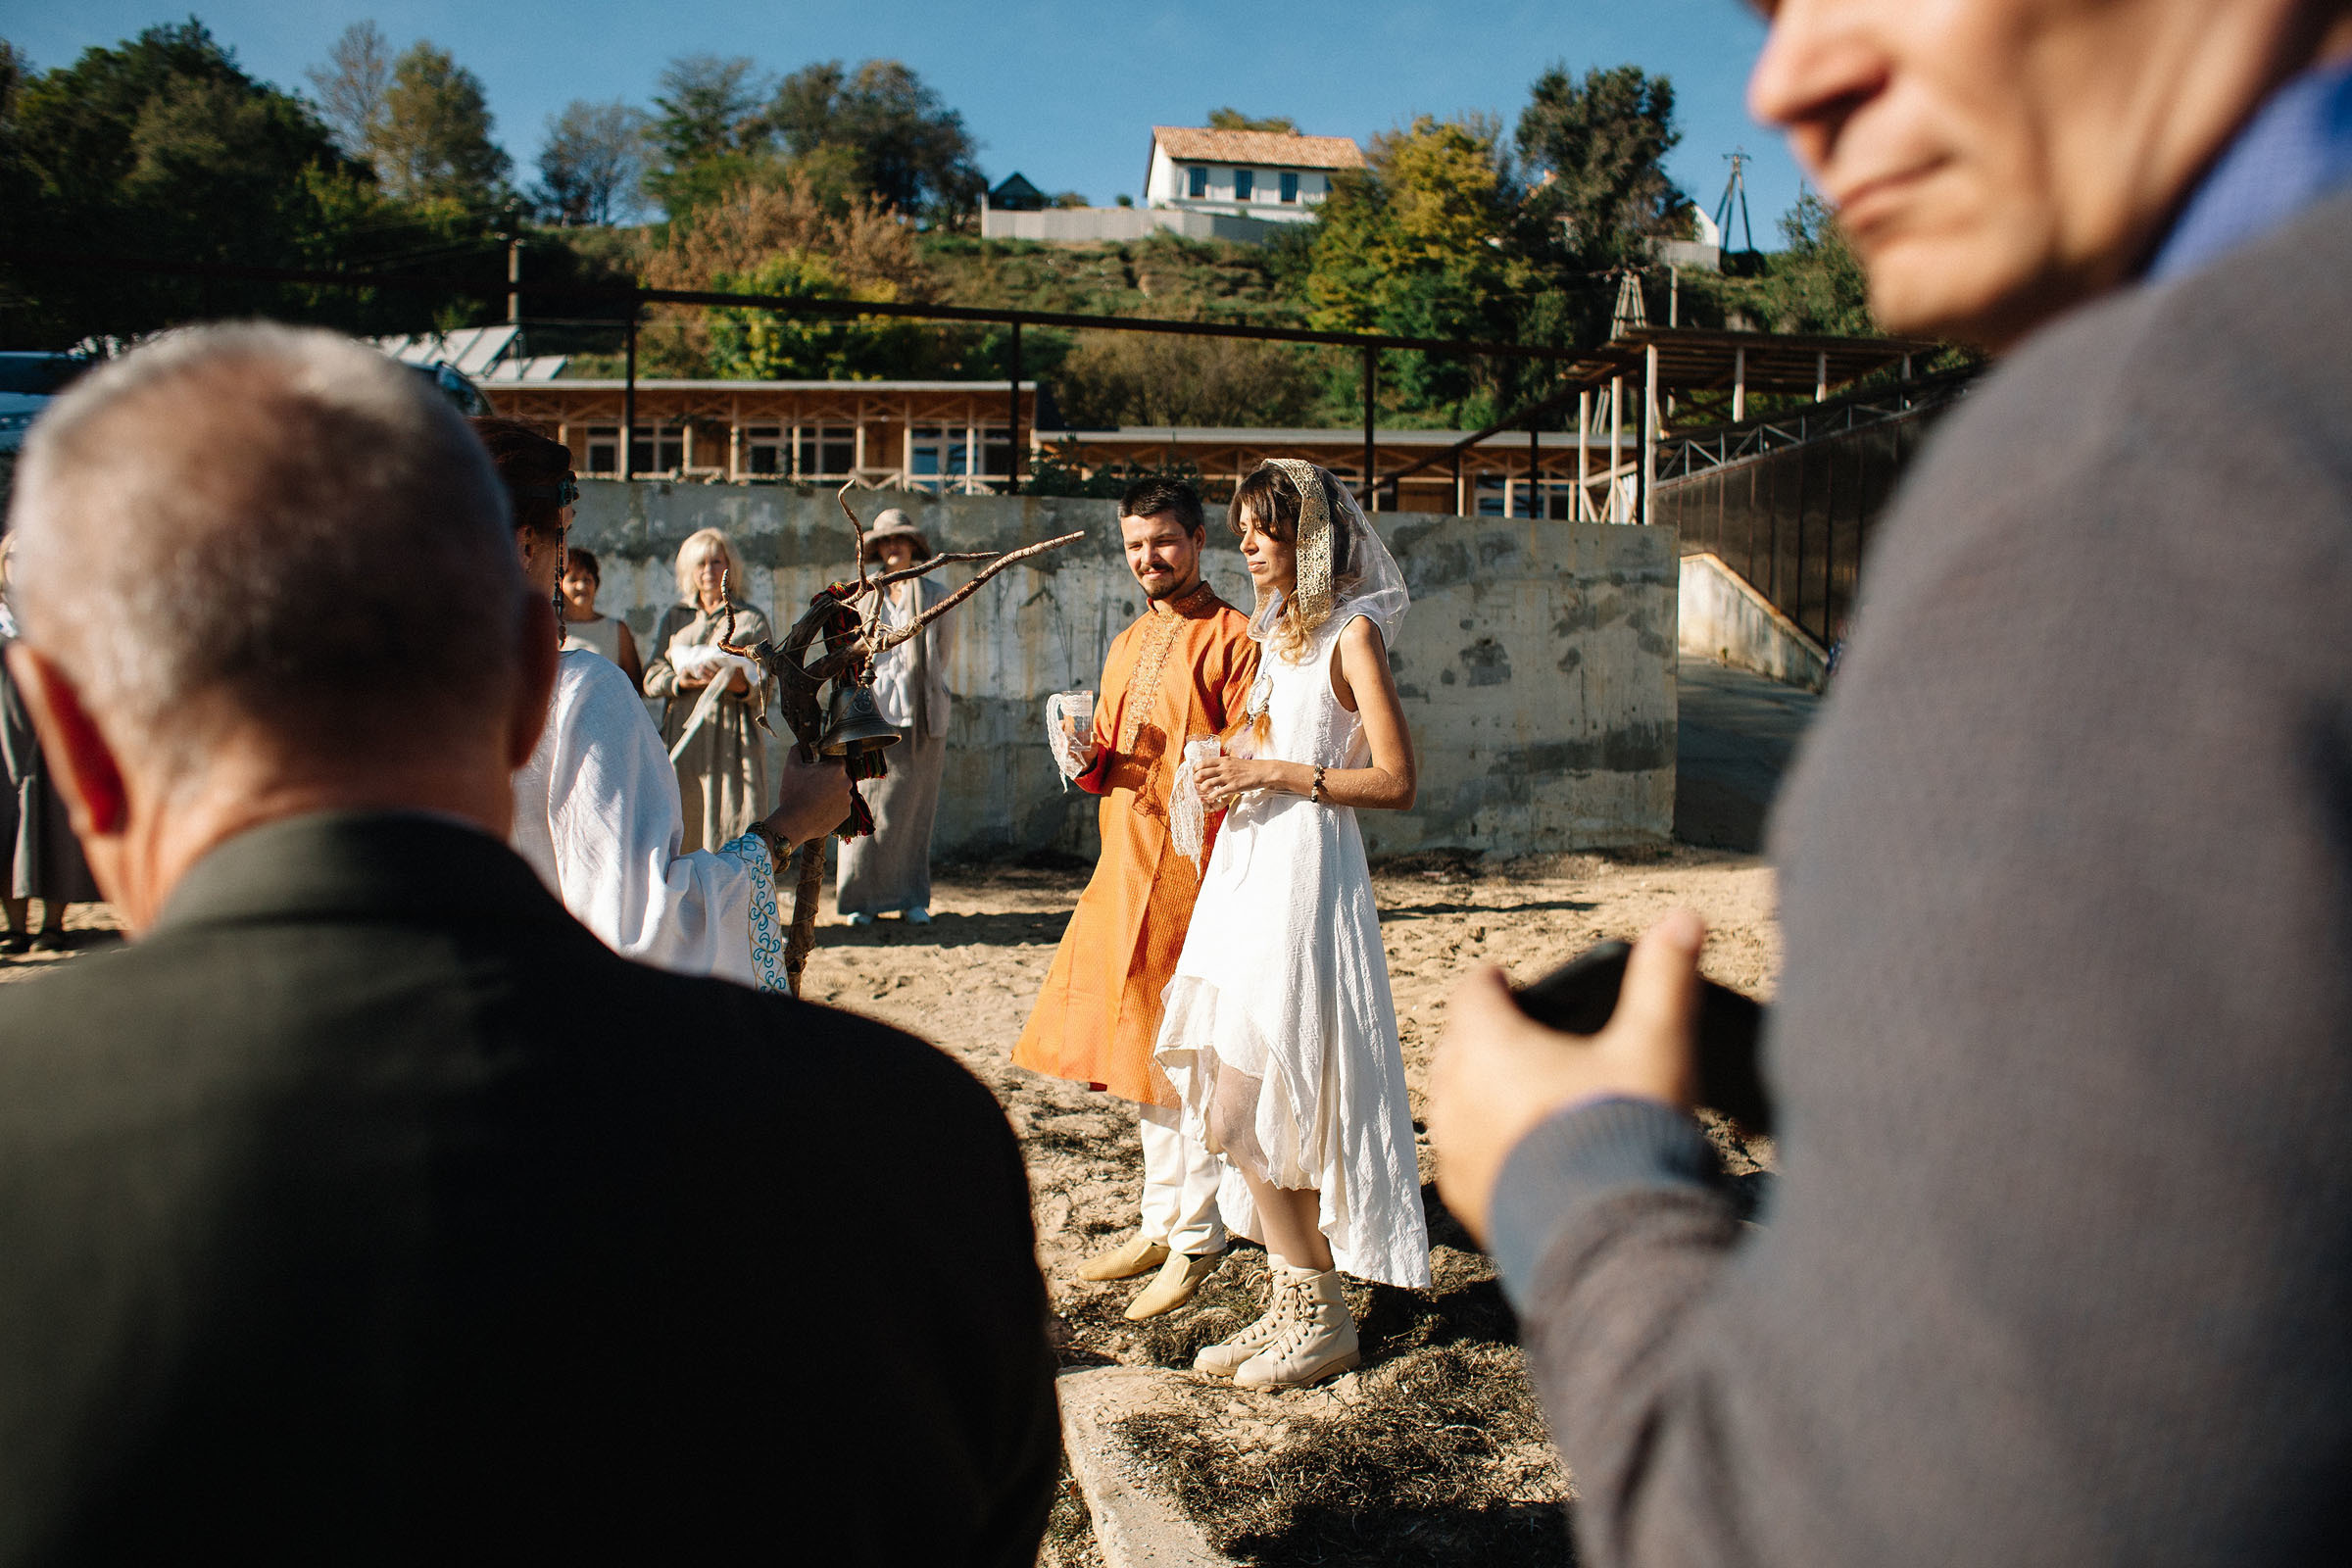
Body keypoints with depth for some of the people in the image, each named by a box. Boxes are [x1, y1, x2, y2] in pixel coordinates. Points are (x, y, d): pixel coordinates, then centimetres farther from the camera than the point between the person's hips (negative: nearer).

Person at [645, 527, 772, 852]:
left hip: (733, 740, -2)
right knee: (683, 834, -4)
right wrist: (682, 682, -11)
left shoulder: (751, 620, 12)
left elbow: (763, 692, 4)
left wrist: (740, 684, -19)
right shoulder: (674, 618, 19)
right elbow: (651, 678, 10)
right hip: (683, 739, 2)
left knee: (734, 831, -10)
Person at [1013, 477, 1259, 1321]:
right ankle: (1161, 1222, 27)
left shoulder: (1232, 640, -7)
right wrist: (1090, 761, 1)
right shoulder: (1128, 644, 18)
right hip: (1125, 865, 8)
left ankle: (1195, 1239, 9)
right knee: (1142, 1055, 15)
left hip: (1194, 867, -8)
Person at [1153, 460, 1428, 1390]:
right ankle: (1293, 1307, 20)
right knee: (1255, 1117, 9)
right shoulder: (1277, 634, 18)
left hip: (1305, 874, -9)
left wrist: (1276, 773, -15)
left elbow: (1397, 783, -13)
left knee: (1238, 1115, -8)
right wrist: (1235, 774, 11)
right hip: (1247, 869, 9)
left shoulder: (1351, 633, -7)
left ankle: (1322, 1320, 7)